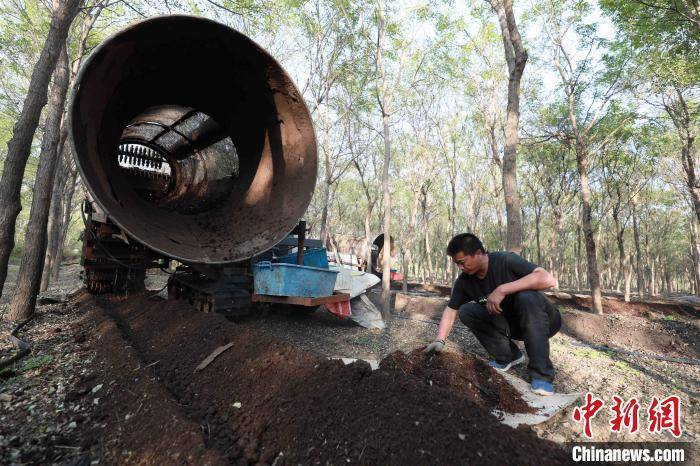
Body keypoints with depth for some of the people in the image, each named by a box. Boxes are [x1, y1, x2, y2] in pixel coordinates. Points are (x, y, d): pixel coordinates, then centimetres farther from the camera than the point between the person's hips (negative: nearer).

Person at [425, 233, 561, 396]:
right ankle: (508, 356, 0)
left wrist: (502, 289, -42)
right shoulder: (464, 281, -10)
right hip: (510, 324, 5)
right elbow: (451, 310, -3)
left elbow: (549, 280, -37)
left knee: (527, 297, -36)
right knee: (466, 311, -14)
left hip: (541, 321, -5)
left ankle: (542, 373, -27)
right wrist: (439, 341, -16)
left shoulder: (507, 261, -25)